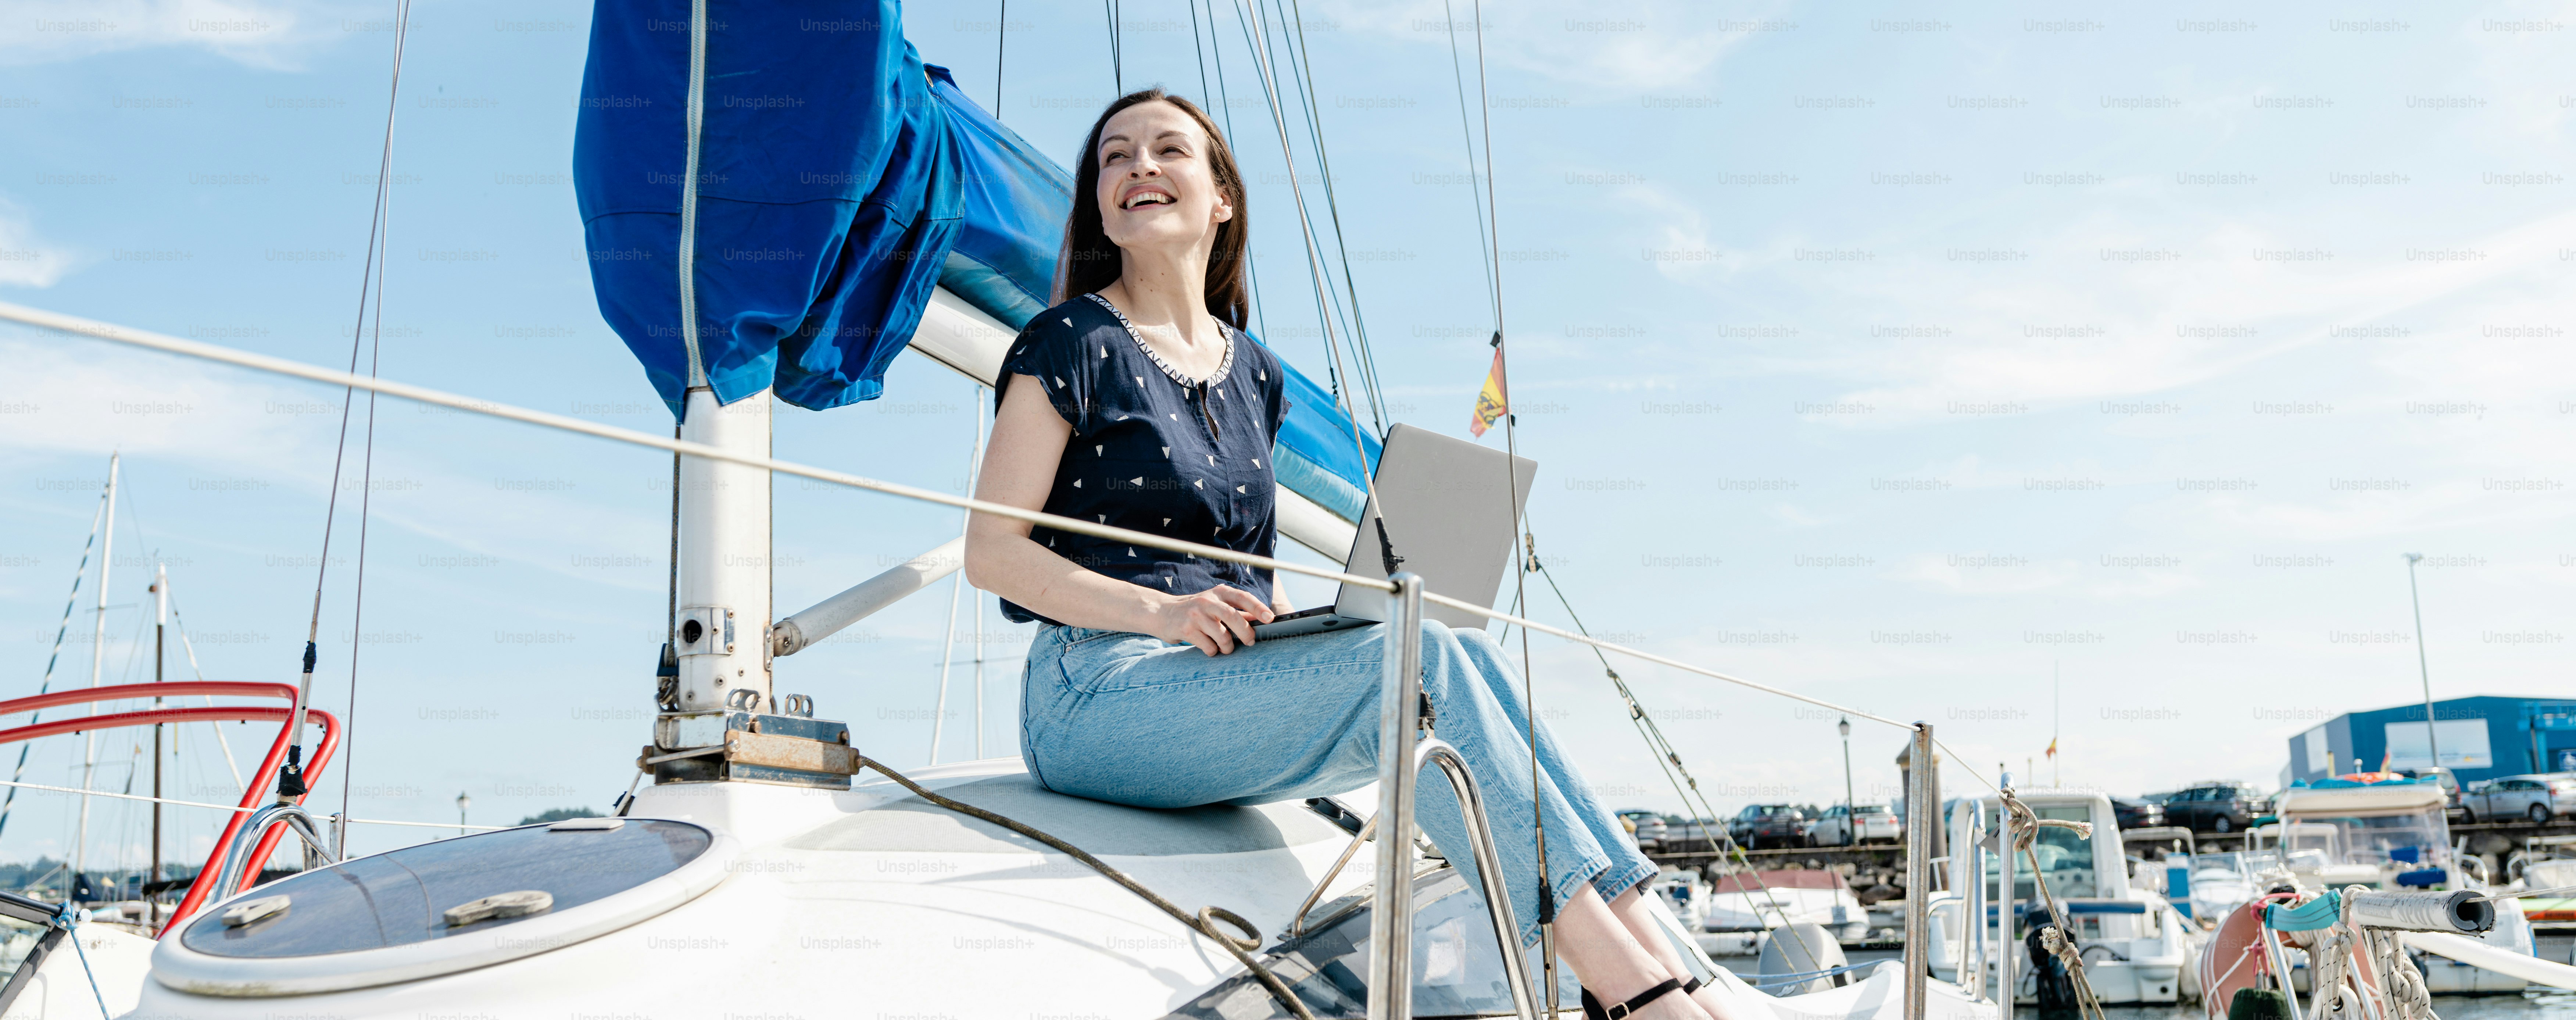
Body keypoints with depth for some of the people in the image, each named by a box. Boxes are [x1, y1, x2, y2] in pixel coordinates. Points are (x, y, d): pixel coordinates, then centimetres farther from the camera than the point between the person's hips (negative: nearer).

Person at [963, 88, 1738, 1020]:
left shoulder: (1252, 374, 19)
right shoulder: (1075, 345, -1)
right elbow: (991, 552, -7)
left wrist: (1297, 628, 1)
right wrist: (1161, 611, -21)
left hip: (1220, 684, 6)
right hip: (1095, 694, -6)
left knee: (1467, 653, -19)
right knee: (1411, 656, -26)